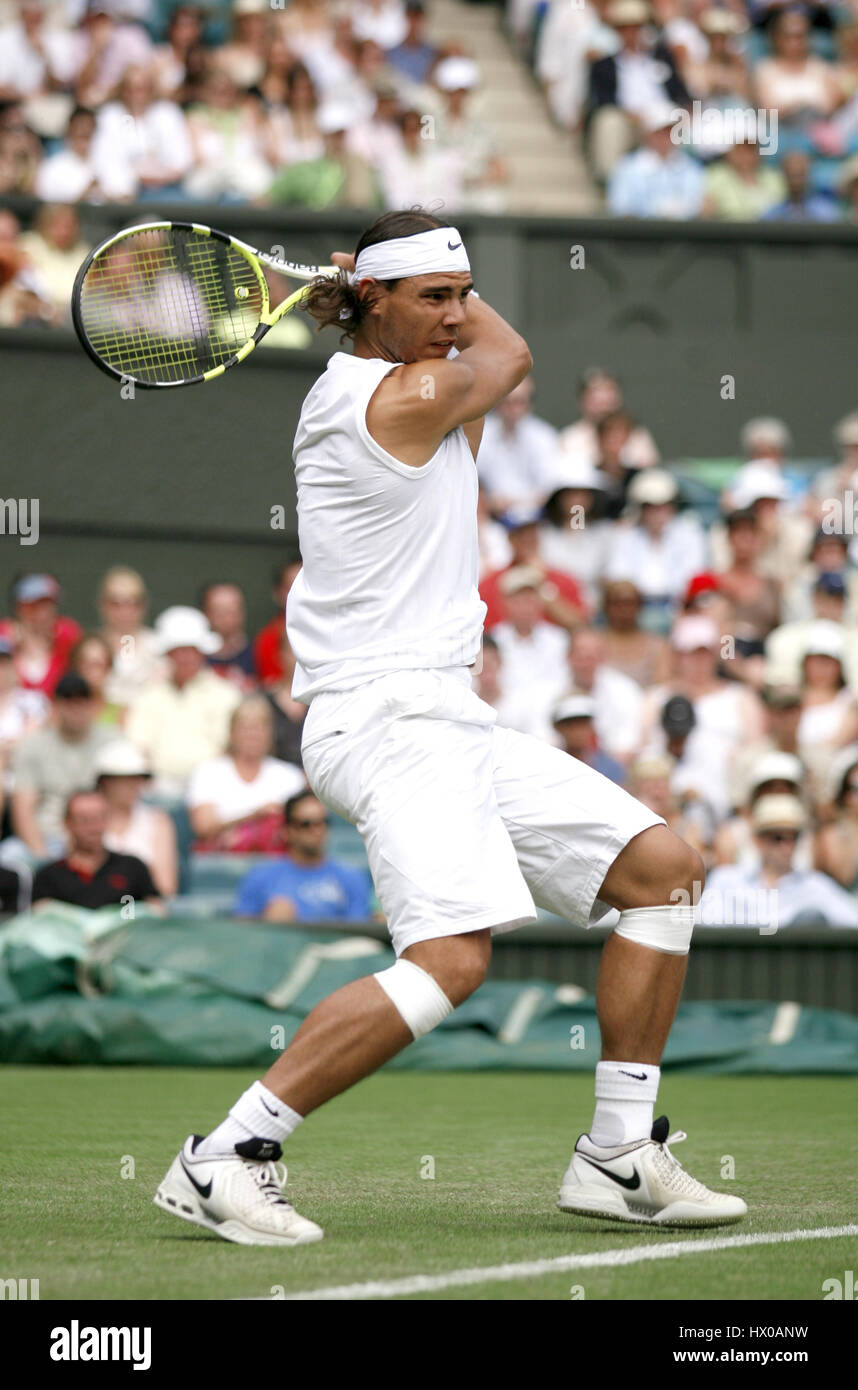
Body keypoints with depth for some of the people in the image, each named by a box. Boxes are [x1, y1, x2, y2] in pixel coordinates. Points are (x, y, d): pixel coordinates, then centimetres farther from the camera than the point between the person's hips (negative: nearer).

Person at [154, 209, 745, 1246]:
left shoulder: (350, 389, 15)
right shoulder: (409, 397, -14)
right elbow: (509, 355, 8)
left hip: (444, 719, 11)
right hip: (386, 720, -11)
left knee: (661, 866, 8)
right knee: (453, 956, -28)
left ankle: (620, 1159, 8)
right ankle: (221, 1161, -22)